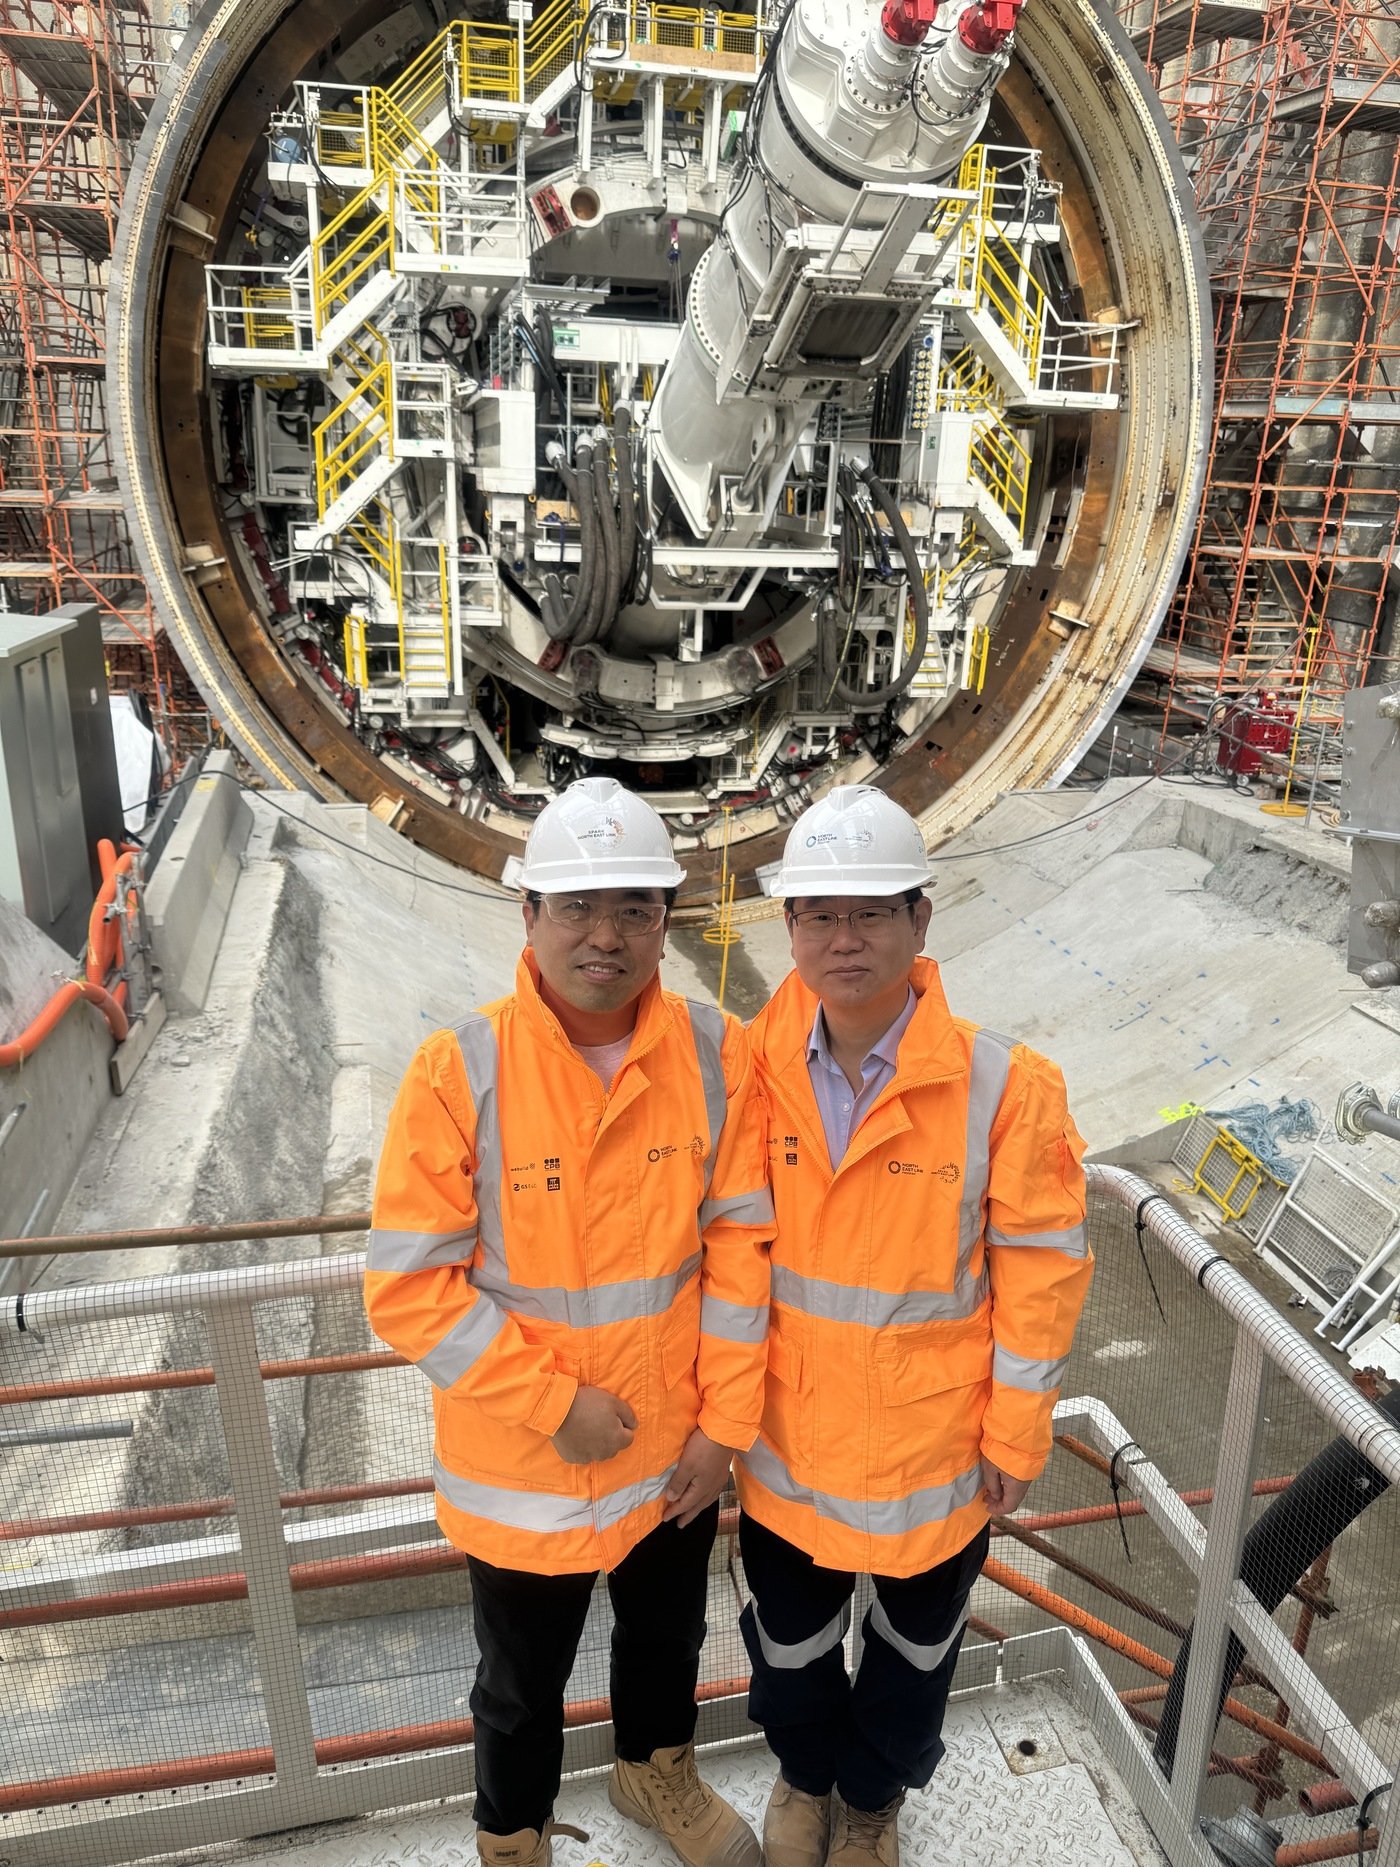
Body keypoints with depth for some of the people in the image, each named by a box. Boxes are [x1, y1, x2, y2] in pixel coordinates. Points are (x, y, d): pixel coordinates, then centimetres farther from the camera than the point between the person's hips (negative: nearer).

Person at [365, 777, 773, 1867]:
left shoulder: (717, 1055, -13)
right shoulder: (460, 1072, -22)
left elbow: (739, 1244, -7)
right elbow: (409, 1285, -19)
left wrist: (725, 1421, -6)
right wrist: (554, 1404, -18)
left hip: (676, 1452, 3)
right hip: (522, 1469, -2)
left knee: (667, 1639, 30)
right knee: (523, 1685, 24)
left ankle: (655, 1770, 61)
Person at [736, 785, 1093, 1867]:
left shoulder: (1003, 1085, -21)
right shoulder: (753, 1069, -13)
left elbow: (1044, 1266, -12)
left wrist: (1017, 1434, -6)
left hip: (932, 1442, -2)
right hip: (787, 1433, 2)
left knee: (912, 1648, 25)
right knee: (789, 1639, 26)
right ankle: (804, 1775, 59)